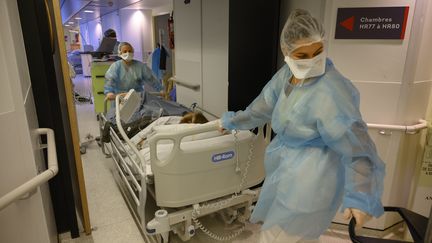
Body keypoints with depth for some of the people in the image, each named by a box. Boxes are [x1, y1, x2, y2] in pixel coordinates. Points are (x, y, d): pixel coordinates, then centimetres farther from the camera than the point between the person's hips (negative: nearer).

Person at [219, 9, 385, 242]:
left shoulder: (331, 91, -29)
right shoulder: (286, 74, -4)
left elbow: (357, 146, -27)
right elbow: (263, 106, 12)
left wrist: (361, 197, -30)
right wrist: (233, 121, 22)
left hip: (314, 175, -8)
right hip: (287, 167, 8)